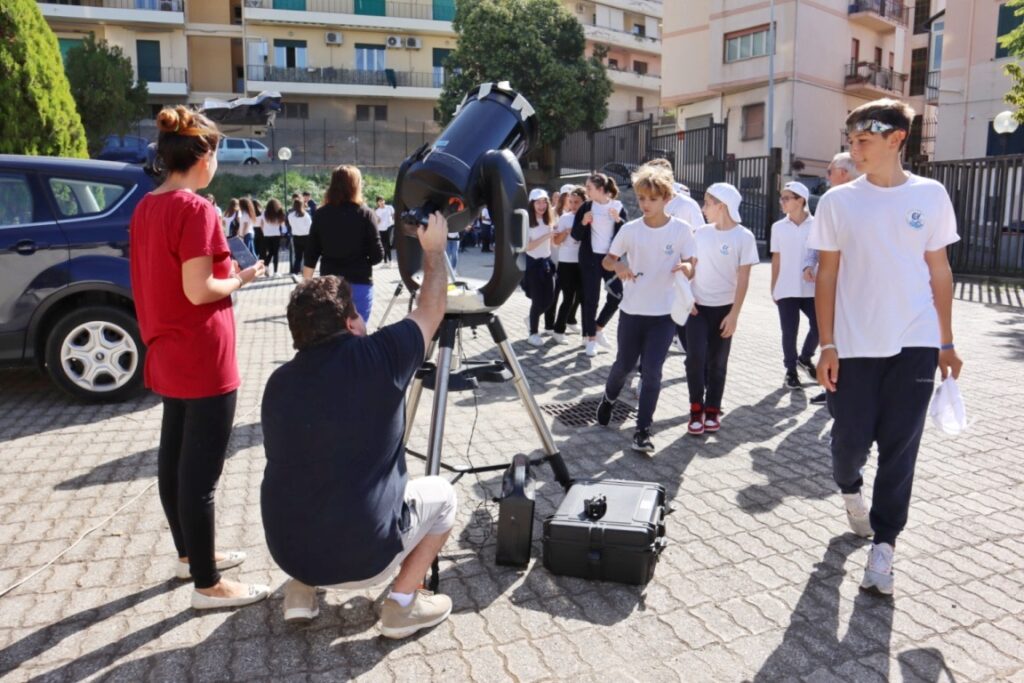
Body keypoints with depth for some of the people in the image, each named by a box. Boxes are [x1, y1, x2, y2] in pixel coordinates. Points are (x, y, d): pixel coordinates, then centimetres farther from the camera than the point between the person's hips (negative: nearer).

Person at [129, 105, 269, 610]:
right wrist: (240, 279, -5)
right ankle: (208, 584, 10)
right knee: (200, 473, -2)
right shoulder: (195, 210, -18)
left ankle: (189, 554, 35)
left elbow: (164, 279, 14)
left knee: (174, 458, 18)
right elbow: (198, 290, -22)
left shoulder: (145, 208, 9)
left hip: (168, 355, 10)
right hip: (203, 360, -9)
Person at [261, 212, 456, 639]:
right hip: (364, 556, -5)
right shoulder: (377, 357, -11)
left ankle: (301, 589, 23)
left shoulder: (279, 382, 3)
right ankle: (402, 604, 11)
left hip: (286, 552, 5)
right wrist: (434, 250, 21)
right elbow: (431, 311, 7)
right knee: (441, 495, 20)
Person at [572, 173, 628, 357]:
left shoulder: (618, 207, 0)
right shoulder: (586, 207, 0)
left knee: (616, 296, -2)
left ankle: (598, 328, 19)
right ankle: (591, 338, 11)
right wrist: (583, 222, -19)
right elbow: (576, 235, -1)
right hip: (590, 258, -1)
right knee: (591, 298, 0)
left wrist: (619, 220, -18)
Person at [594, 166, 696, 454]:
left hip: (664, 312, -2)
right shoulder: (630, 229, -2)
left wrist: (686, 267, -28)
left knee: (652, 371, -4)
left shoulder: (680, 229, -6)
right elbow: (607, 260, 6)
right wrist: (618, 267, -17)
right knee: (625, 364, 14)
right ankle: (609, 398, 46)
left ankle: (643, 430, 7)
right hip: (632, 310, 2)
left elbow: (691, 269, -4)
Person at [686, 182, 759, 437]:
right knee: (695, 357, -9)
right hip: (697, 306, 2)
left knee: (717, 362, 6)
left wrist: (734, 314, -11)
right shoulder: (701, 233, 3)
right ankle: (696, 409, 4)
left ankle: (712, 410, 19)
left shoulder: (744, 237, -7)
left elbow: (743, 279, -7)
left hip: (723, 308, -2)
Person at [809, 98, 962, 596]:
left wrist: (946, 343, 7)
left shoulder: (930, 195, 2)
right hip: (854, 345, 0)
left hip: (915, 345, 1)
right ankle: (850, 488, 40)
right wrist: (827, 344, -5)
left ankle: (882, 547, 14)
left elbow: (939, 271, 8)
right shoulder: (838, 201, -1)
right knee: (851, 438, 5)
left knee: (900, 448, 2)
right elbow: (827, 275, 0)